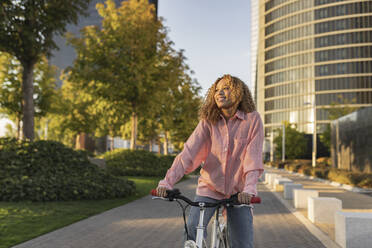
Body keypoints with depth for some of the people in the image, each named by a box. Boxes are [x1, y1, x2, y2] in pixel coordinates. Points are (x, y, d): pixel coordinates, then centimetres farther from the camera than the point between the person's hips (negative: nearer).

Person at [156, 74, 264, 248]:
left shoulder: (252, 119, -8)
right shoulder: (208, 122, -4)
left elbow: (253, 158, -15)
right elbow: (188, 152, -14)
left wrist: (249, 189, -29)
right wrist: (167, 182, -26)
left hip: (237, 192, 0)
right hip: (209, 188, 1)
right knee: (191, 230, -17)